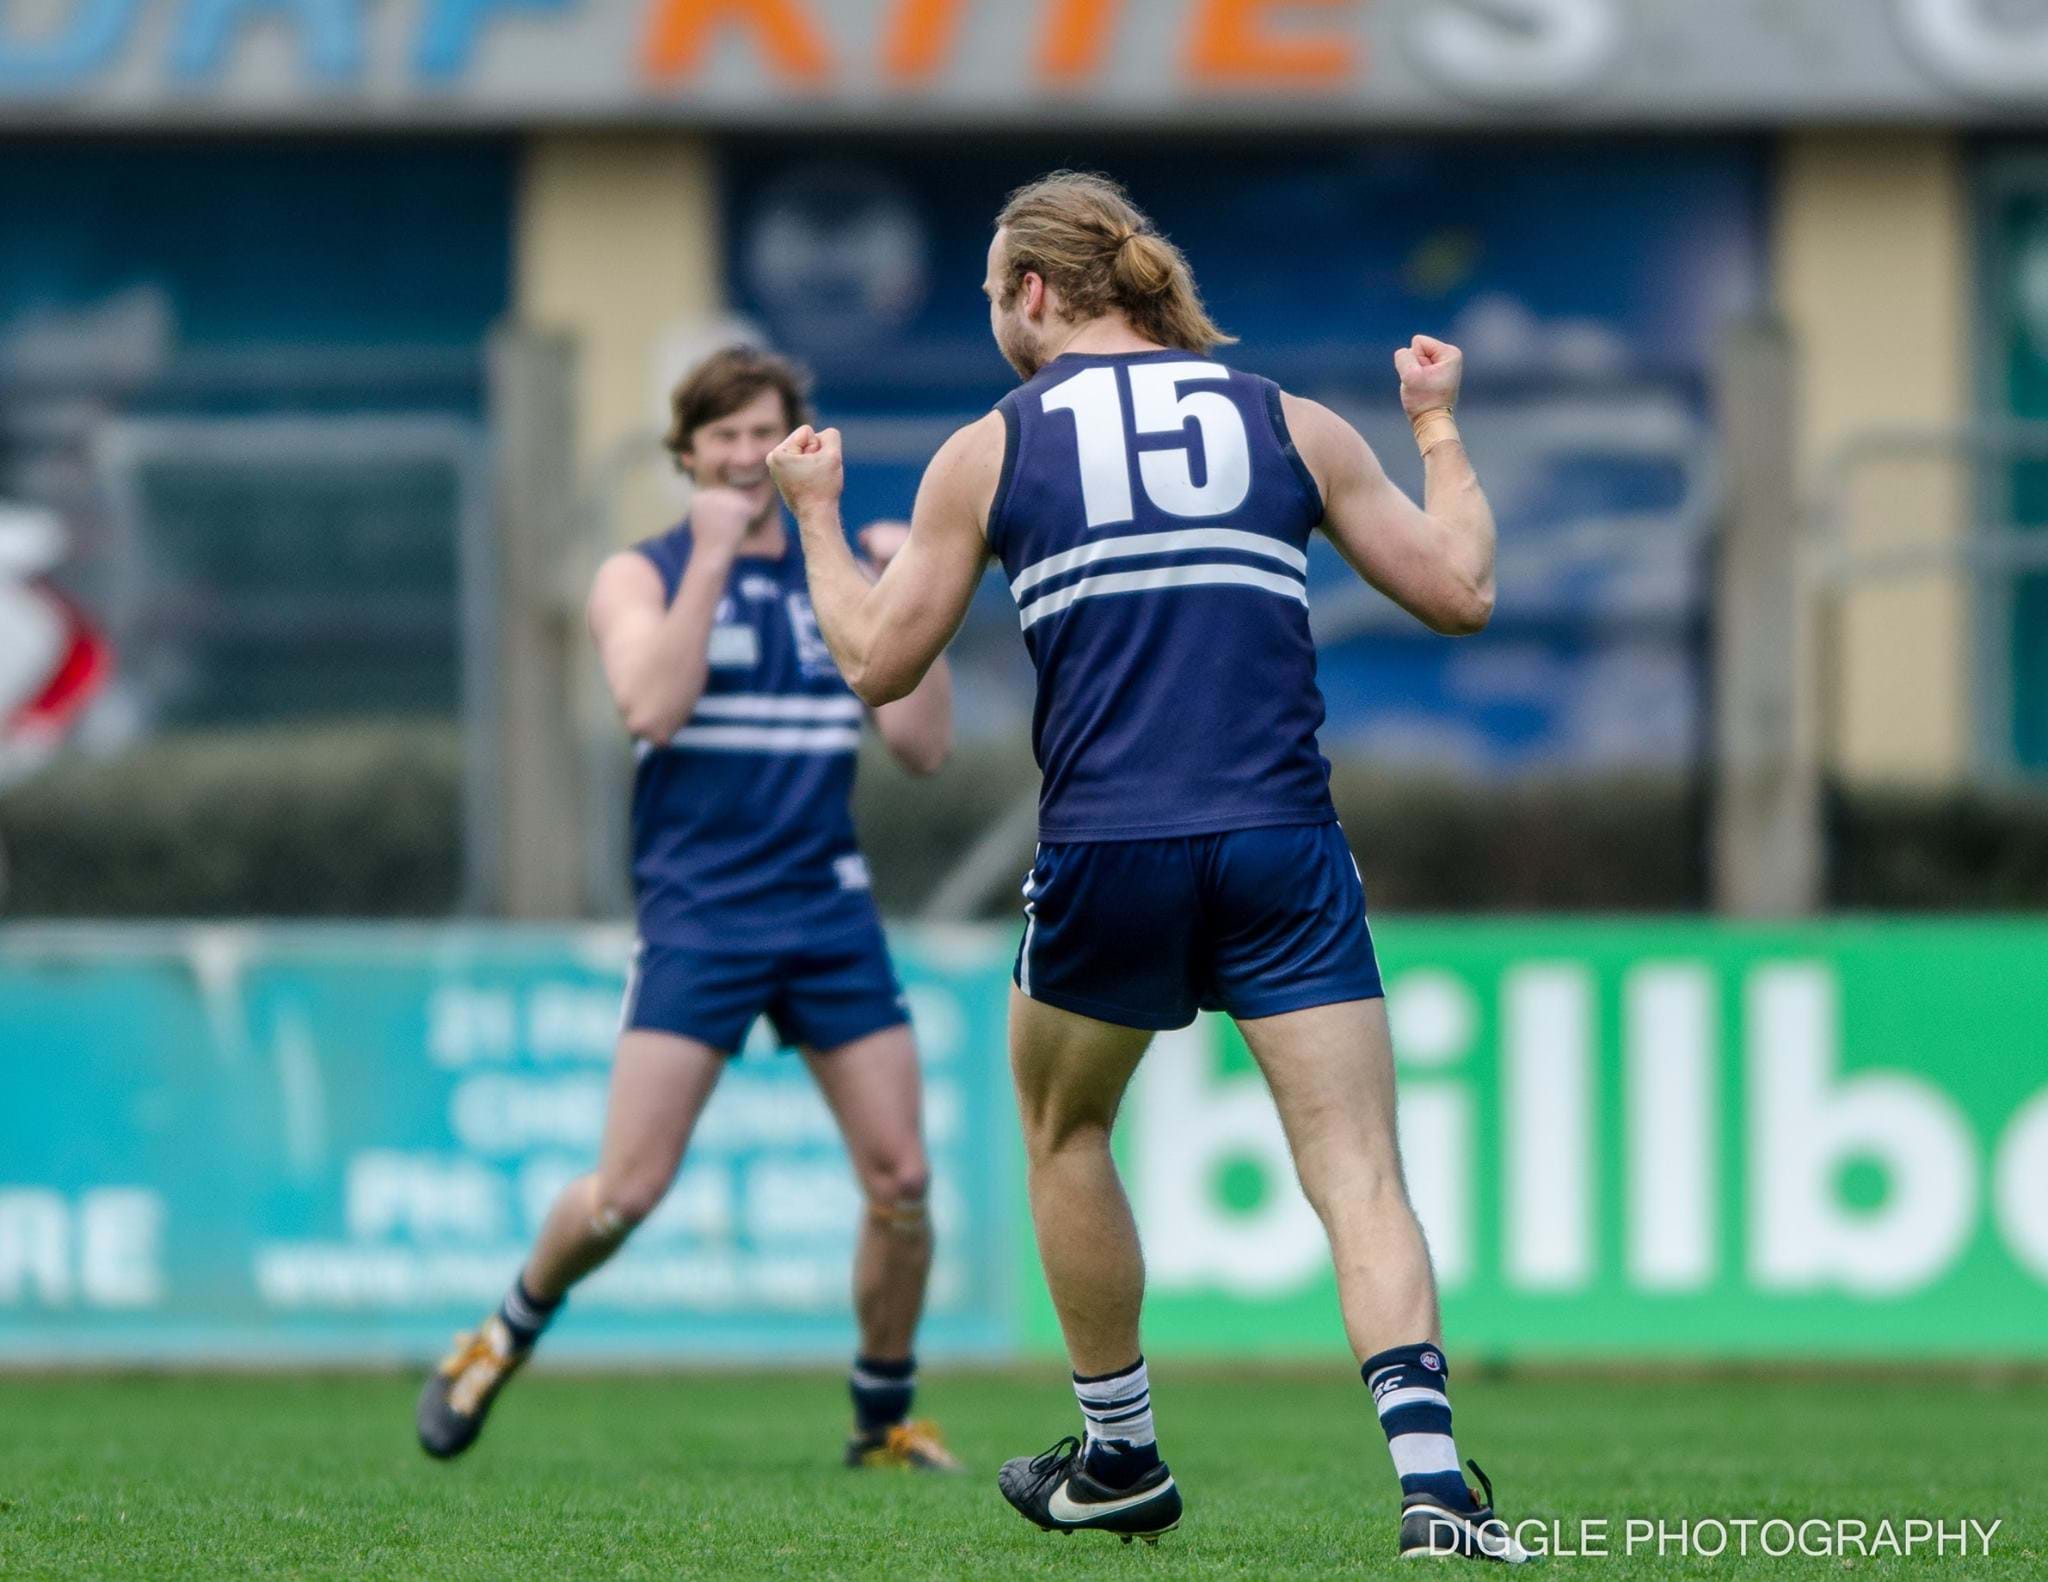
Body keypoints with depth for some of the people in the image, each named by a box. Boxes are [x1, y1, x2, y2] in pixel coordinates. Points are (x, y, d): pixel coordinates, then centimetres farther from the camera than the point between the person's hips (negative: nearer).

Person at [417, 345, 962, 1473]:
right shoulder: (643, 576, 3)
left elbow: (925, 747, 6)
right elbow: (652, 709, -16)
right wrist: (711, 559, -17)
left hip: (830, 912, 3)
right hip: (696, 919, -3)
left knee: (900, 1179, -4)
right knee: (628, 1190, -10)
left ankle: (885, 1420, 13)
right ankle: (504, 1339, 16)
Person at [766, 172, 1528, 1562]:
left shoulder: (989, 453, 6)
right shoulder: (1294, 427, 10)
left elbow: (878, 662, 9)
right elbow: (1461, 592, 13)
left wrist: (816, 512, 25)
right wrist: (1440, 425, 29)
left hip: (1106, 859, 0)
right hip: (1284, 853, 0)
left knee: (1064, 1131, 25)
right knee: (1361, 1175, -4)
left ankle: (1121, 1459, 33)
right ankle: (1429, 1477, -22)